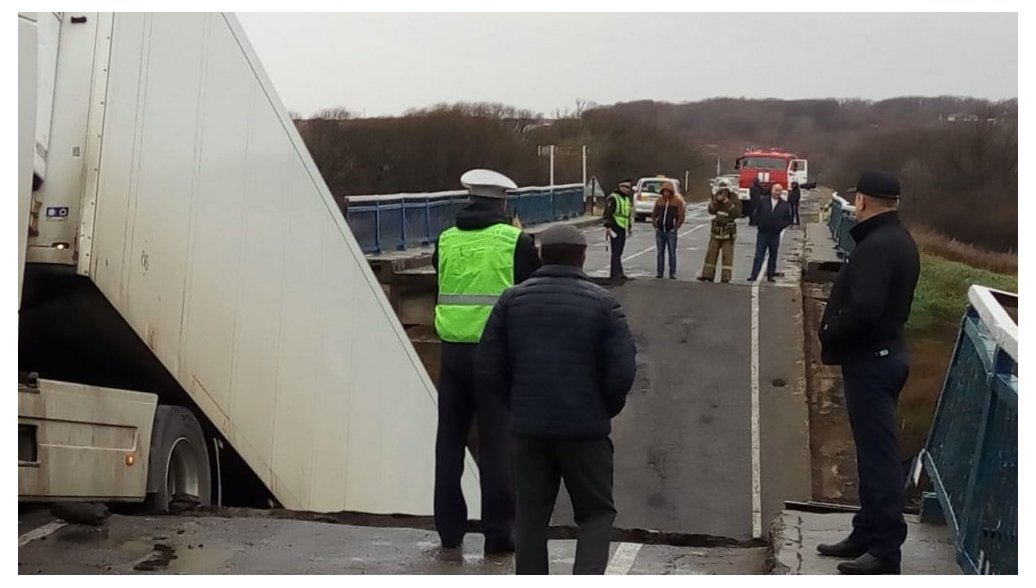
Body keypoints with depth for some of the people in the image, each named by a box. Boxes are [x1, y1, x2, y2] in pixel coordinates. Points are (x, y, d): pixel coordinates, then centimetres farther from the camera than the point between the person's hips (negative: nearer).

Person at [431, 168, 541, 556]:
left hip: (453, 349, 3)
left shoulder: (446, 240, 5)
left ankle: (449, 529, 19)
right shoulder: (516, 240, -6)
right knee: (496, 444, 3)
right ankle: (499, 532, 7)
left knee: (450, 440, 12)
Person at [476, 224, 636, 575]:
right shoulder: (602, 304, -4)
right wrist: (606, 410, 7)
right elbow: (623, 371, -10)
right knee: (597, 511, 11)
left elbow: (489, 368, 1)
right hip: (586, 427, -2)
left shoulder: (512, 300, 3)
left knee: (531, 516, 12)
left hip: (528, 427, 2)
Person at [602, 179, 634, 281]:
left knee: (619, 253, 10)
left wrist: (630, 227, 23)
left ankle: (615, 274, 14)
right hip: (615, 229, -9)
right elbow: (607, 214, -15)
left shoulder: (627, 199, 17)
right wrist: (609, 229, -19)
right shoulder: (613, 198, -11)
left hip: (623, 229, 9)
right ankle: (617, 273, -15)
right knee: (616, 252, -11)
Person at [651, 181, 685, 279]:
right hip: (660, 231, 4)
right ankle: (659, 272, 12)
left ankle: (672, 273, 1)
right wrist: (655, 226, 5)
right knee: (660, 253, 7)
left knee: (672, 253, -1)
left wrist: (675, 228, -10)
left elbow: (681, 216, -5)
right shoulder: (659, 201, 8)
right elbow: (654, 215, 16)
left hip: (671, 232, -4)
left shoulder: (677, 202, -3)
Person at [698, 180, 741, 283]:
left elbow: (737, 213, -22)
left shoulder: (735, 201, -6)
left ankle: (726, 277, -1)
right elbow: (711, 211, -4)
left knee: (727, 255, -4)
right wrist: (716, 200, -19)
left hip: (728, 232, -5)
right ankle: (707, 275, 9)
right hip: (716, 230, 5)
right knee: (711, 253, 5)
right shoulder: (717, 199, 7)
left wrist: (727, 201, -23)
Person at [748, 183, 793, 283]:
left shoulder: (785, 205, 3)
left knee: (773, 256, 8)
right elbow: (757, 214, 10)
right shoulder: (763, 202, 4)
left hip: (775, 235, 1)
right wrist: (758, 224, -2)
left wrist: (780, 227, -7)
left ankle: (770, 275, 17)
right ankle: (753, 275, -6)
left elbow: (788, 219, 5)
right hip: (762, 233, -1)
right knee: (758, 255, -4)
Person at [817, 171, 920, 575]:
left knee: (878, 453, -6)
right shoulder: (898, 240, 13)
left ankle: (886, 549, 0)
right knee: (874, 450, 16)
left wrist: (830, 340, -13)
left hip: (870, 360, -11)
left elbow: (863, 309, -31)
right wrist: (837, 340, 8)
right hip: (884, 351, 11)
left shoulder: (876, 246, -21)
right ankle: (868, 532, 26)